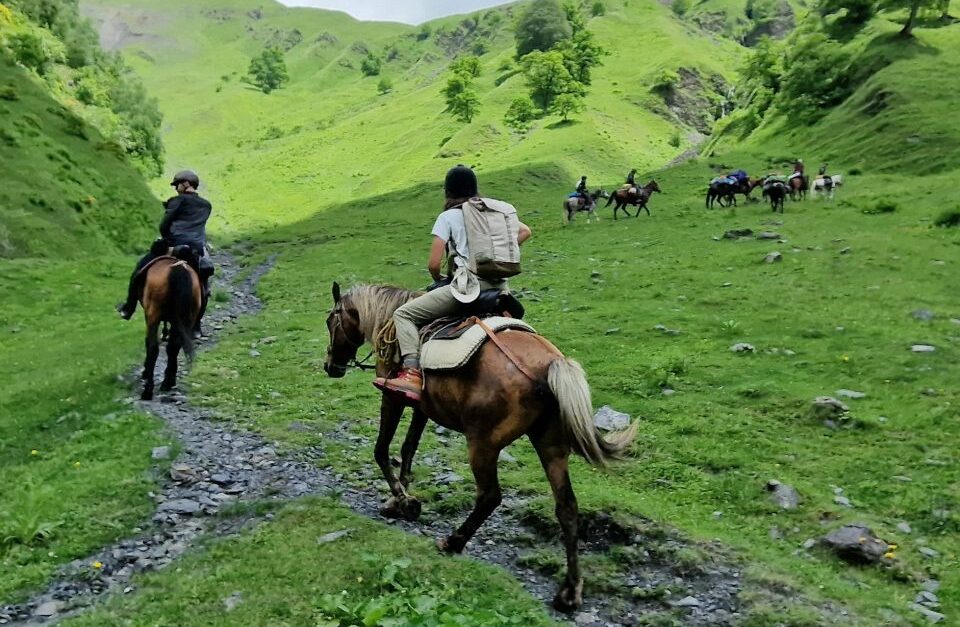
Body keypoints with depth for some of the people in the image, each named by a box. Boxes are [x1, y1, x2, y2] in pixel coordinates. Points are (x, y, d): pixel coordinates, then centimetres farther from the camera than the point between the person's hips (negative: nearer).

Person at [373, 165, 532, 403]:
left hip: (469, 285, -6)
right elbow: (525, 231, 25)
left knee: (404, 314, -5)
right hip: (499, 288, 7)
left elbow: (433, 264, -3)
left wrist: (439, 282, 17)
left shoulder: (448, 217, 3)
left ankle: (412, 374, -23)